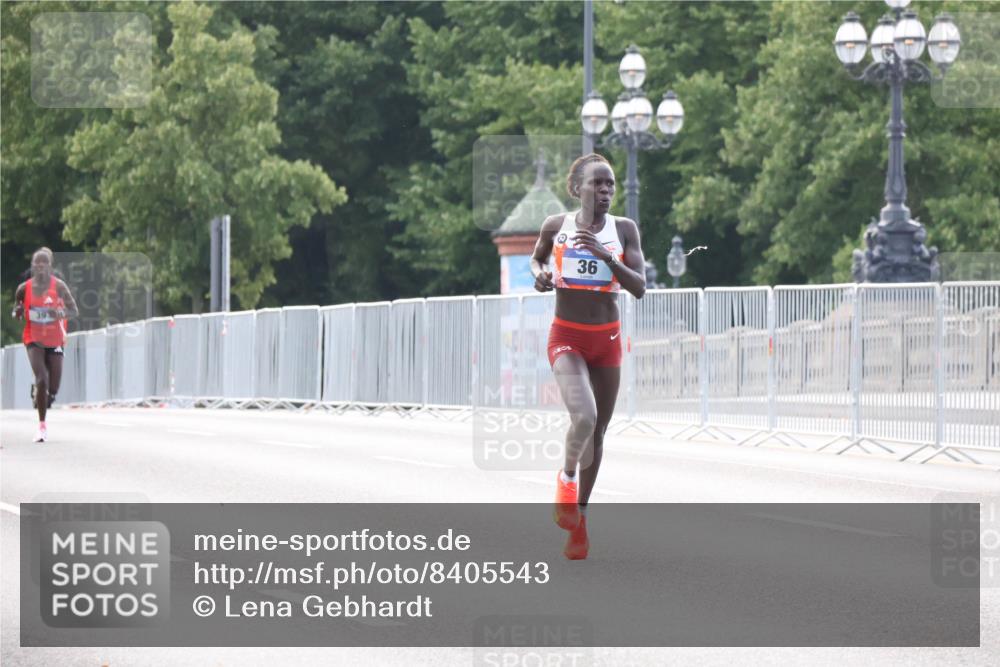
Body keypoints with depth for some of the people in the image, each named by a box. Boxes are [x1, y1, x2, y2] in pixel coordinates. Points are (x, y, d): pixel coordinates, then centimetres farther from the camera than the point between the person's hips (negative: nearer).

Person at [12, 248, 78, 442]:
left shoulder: (58, 286, -8)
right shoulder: (24, 289, -3)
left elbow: (74, 311, -8)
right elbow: (17, 314, 11)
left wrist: (61, 312, -30)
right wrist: (17, 313, -14)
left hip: (55, 341, 1)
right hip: (34, 341, -1)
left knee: (53, 390, 5)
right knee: (42, 380, -21)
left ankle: (38, 393, 43)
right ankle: (42, 426, -13)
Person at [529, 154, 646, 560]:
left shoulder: (624, 230, 0)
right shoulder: (556, 225, -1)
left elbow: (639, 288, -7)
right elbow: (536, 258, 19)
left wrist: (606, 256, -20)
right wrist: (539, 275, -4)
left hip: (607, 339, 3)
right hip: (566, 338, -3)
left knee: (598, 432, 10)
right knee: (584, 417, -26)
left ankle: (579, 517, 26)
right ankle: (567, 477, 4)